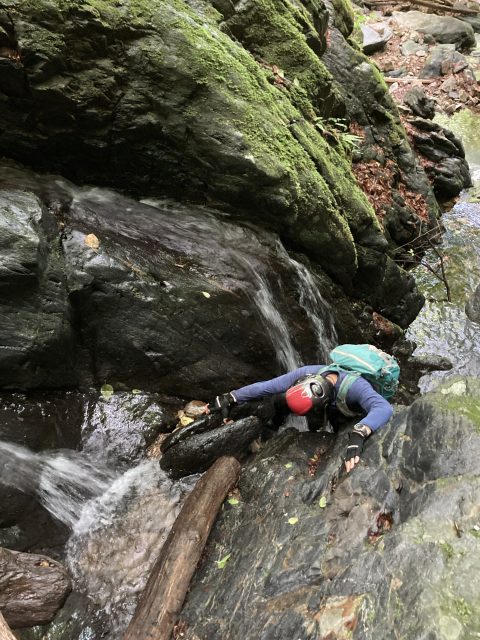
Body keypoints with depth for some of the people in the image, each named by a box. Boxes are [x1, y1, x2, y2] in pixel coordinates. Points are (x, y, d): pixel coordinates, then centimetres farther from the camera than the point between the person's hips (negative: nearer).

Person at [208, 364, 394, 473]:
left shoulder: (354, 386, -51)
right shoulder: (308, 373, -37)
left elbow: (384, 408, -68)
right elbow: (267, 386, -31)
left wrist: (358, 434, -83)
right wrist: (230, 399, -32)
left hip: (354, 415, -3)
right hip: (332, 403, 3)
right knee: (279, 400, -8)